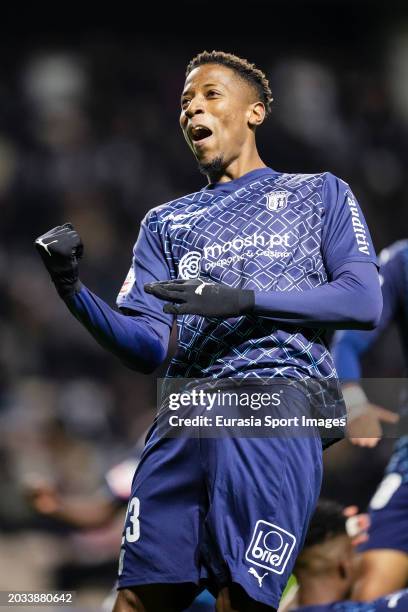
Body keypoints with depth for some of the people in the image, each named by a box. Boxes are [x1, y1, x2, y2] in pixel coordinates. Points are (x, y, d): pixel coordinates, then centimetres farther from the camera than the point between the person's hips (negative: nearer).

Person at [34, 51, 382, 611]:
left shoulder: (319, 193, 16)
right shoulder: (165, 223, 25)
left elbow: (364, 303, 0)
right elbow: (149, 349, 13)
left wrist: (241, 300, -10)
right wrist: (74, 293, -6)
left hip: (279, 401, -3)